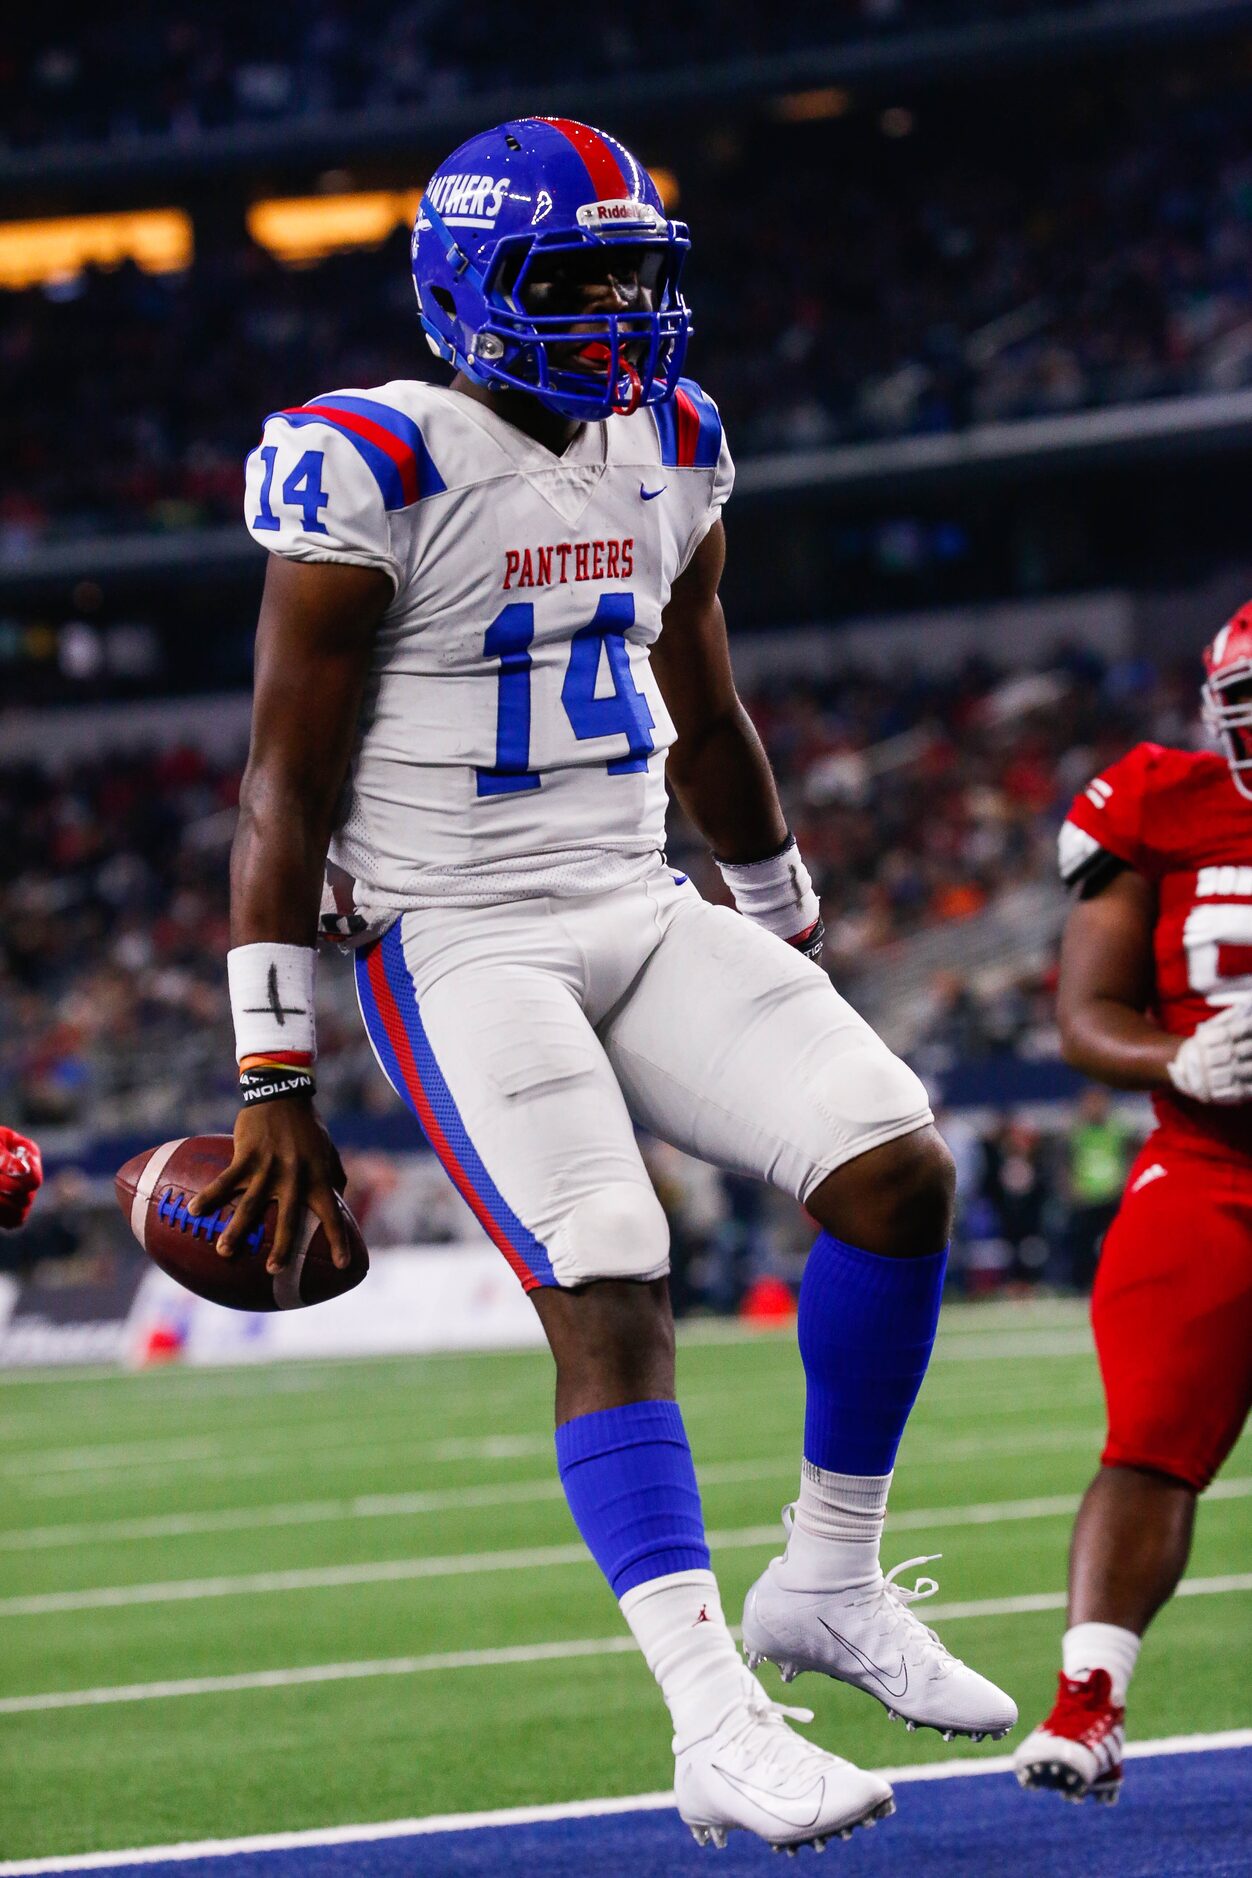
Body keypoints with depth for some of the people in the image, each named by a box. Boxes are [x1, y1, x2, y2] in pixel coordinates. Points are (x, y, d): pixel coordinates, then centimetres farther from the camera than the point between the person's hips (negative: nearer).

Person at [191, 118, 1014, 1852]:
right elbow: (286, 791, -11)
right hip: (459, 944, -7)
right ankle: (719, 1730, -24)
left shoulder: (668, 451, 9)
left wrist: (791, 949, 29)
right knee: (608, 1293, -21)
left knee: (900, 1168, -9)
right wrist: (271, 1086, -13)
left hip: (643, 913, 7)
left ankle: (830, 1585, 7)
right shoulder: (374, 474, -13)